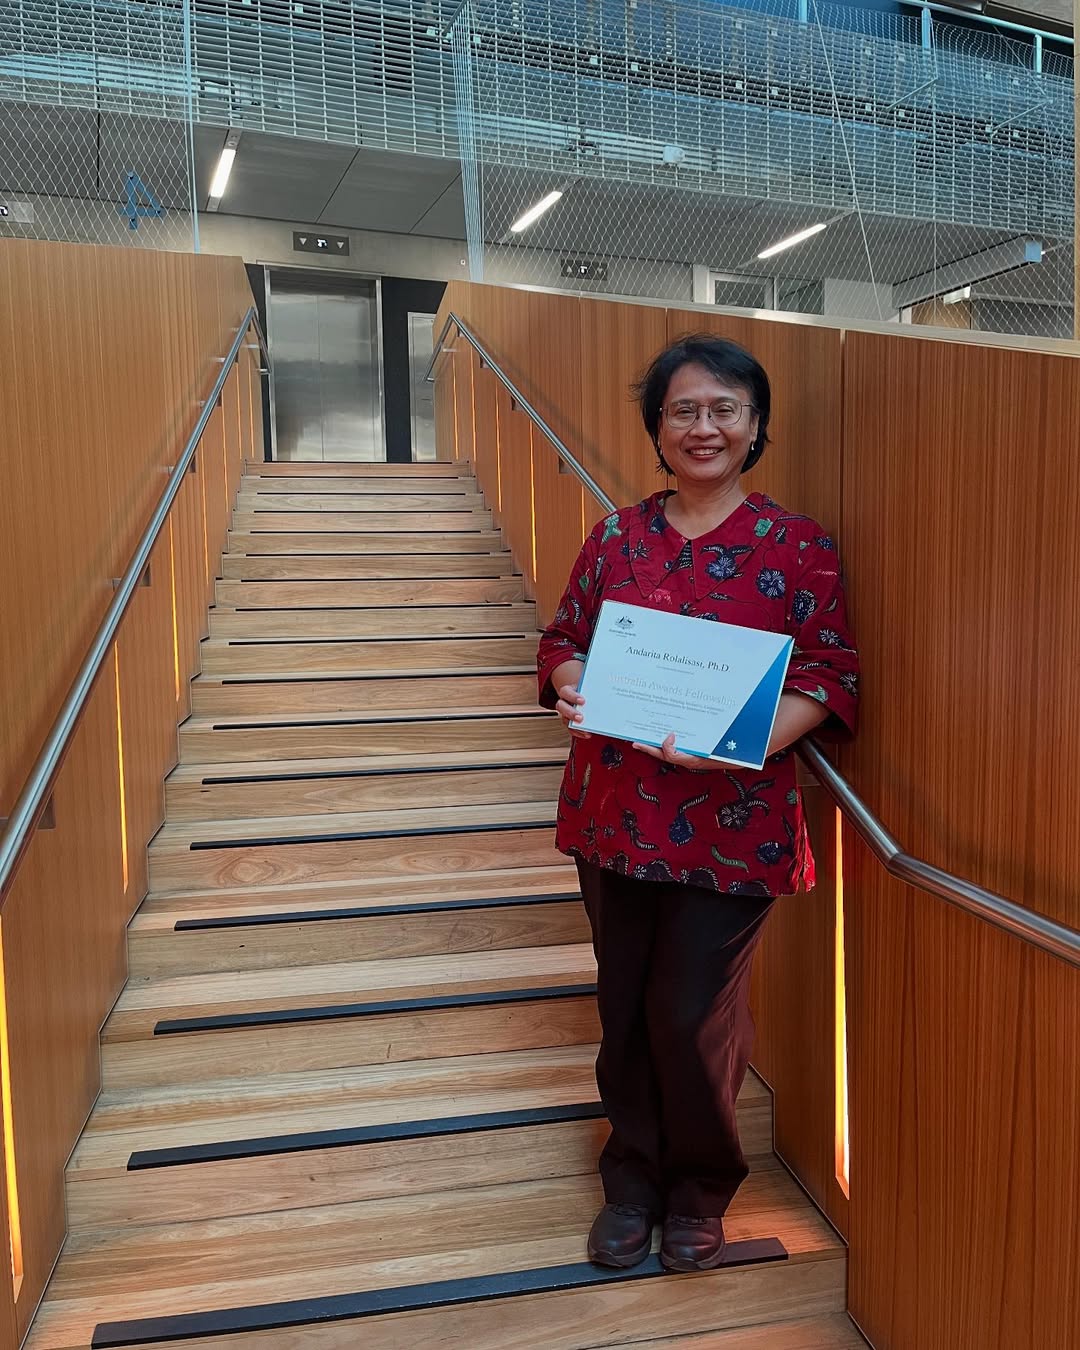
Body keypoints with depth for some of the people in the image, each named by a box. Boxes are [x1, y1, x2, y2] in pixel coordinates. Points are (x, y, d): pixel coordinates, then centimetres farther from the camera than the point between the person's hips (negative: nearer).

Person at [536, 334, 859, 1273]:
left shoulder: (795, 545, -3)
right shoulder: (619, 536, 7)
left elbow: (830, 673, -5)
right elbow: (565, 637, 12)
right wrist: (570, 688, -11)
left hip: (732, 821, -3)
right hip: (617, 810, 3)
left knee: (694, 1016, 3)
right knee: (626, 1004, 14)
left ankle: (701, 1186, 33)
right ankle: (634, 1177, 37)